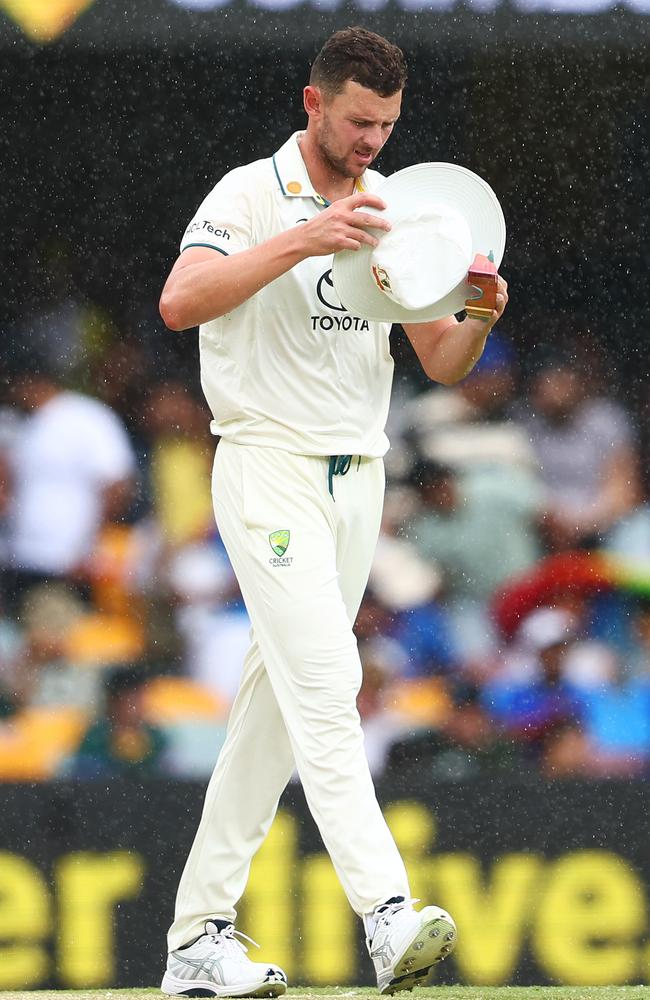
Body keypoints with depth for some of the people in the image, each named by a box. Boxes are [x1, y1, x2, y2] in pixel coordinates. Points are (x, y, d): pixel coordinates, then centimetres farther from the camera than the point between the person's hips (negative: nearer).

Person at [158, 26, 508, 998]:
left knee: (277, 702, 7)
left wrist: (481, 319, -13)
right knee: (325, 682, -19)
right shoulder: (250, 196, -8)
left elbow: (441, 363, 9)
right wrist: (302, 240, -31)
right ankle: (388, 916, -30)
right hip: (269, 471, -7)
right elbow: (180, 302, -25)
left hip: (358, 479, 7)